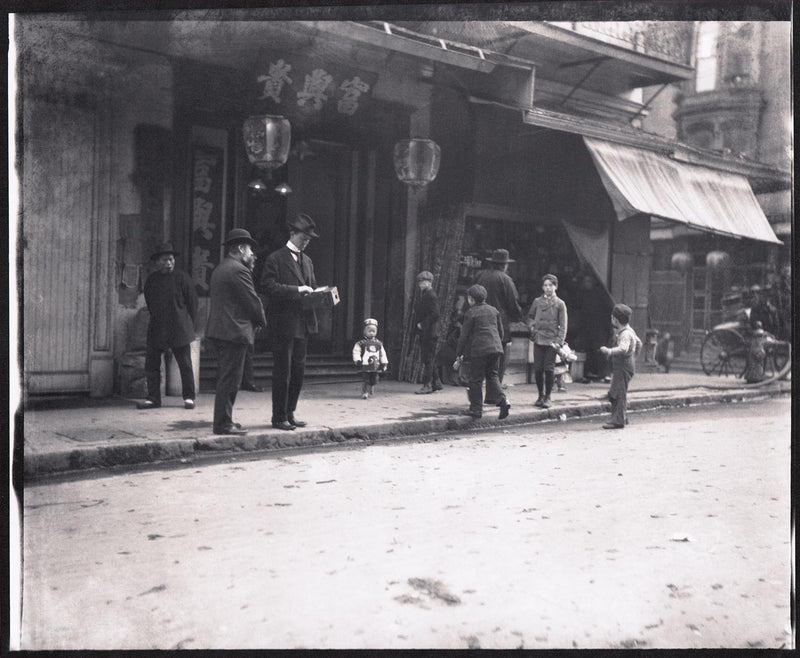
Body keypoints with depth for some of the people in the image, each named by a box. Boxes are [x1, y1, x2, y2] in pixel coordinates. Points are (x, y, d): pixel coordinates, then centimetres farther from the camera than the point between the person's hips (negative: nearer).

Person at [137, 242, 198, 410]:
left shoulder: (182, 277, -4)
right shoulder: (151, 280, 9)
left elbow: (192, 302, 0)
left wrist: (188, 323, 3)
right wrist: (156, 319, 16)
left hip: (179, 329, -4)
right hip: (156, 330, 4)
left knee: (185, 365, 1)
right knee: (151, 364, 2)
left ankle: (189, 398, 12)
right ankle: (153, 398, 11)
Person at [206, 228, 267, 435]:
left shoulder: (220, 269, 17)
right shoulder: (238, 270, -15)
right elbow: (253, 301, -13)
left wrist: (250, 268, 14)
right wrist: (261, 322, 4)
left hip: (218, 330, 10)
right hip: (234, 331, -10)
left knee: (225, 378, 16)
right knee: (230, 380, -5)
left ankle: (222, 420, 22)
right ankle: (224, 424, 0)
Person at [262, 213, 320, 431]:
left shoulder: (307, 261, 18)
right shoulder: (275, 259, -6)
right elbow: (269, 286, -15)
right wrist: (297, 290, -21)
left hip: (303, 323, 7)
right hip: (283, 324, -7)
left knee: (298, 370, 11)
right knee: (282, 371, -2)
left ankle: (290, 413, 22)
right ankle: (279, 417, 8)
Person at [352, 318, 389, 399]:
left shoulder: (379, 344, 12)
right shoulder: (361, 343, 0)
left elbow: (382, 354, 15)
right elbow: (356, 352, -5)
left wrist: (384, 363, 9)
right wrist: (357, 360, -17)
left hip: (375, 367, 4)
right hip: (365, 366, -4)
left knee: (374, 381, 9)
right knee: (366, 381, -6)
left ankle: (371, 392, 29)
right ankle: (364, 392, 4)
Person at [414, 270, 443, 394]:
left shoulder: (431, 295, -13)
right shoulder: (421, 295, 16)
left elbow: (435, 314, -20)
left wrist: (422, 324, -17)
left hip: (430, 332, -9)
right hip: (423, 332, 9)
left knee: (428, 358, -6)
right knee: (428, 358, 13)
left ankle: (427, 385, -2)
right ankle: (436, 383, 21)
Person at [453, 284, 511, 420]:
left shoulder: (471, 313, -4)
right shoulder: (493, 310, 14)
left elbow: (464, 335, -4)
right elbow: (500, 331, 17)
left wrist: (459, 355, 0)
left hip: (479, 349, -6)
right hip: (496, 348, 6)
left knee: (475, 379, 4)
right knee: (492, 375, 15)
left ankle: (476, 409, 8)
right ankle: (502, 400, -5)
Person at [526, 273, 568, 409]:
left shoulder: (560, 304, 3)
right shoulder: (537, 301, 10)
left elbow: (563, 325, 0)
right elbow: (529, 317, 21)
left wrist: (559, 341, -9)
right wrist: (531, 324, -1)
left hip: (552, 341, -2)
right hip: (538, 340, 2)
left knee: (549, 369, -4)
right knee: (538, 369, 2)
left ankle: (547, 397, 7)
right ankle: (540, 395, 17)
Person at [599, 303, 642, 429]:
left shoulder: (625, 334, -19)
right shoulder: (629, 331, 14)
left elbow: (623, 349, -37)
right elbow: (638, 343, 28)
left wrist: (609, 351, -44)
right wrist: (633, 356, 33)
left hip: (623, 368, -10)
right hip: (619, 368, 10)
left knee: (618, 394, -9)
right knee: (614, 394, 14)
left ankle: (618, 421, -7)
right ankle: (622, 418, 21)